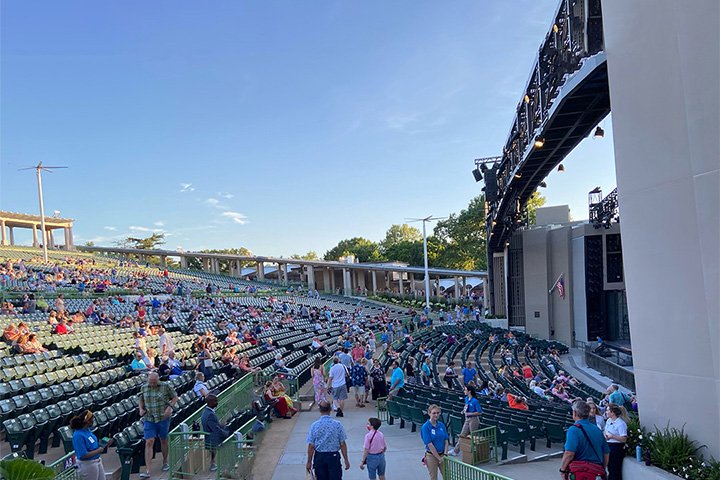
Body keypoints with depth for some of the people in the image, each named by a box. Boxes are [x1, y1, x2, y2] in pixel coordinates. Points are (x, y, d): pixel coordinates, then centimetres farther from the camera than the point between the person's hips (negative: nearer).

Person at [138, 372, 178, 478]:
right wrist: (141, 409, 0)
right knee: (149, 443, -7)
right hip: (149, 419, 1)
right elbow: (140, 399, 17)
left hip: (163, 418, -1)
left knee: (163, 440, 14)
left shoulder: (166, 386, -7)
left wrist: (170, 407, -14)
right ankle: (147, 471, -7)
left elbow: (175, 397, 2)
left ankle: (165, 462, 36)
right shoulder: (144, 388, 1)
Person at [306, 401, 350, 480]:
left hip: (319, 457, 1)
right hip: (334, 456, -1)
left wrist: (309, 462, 5)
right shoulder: (337, 424, -10)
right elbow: (342, 444, -7)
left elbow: (311, 446, -6)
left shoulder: (314, 425, -9)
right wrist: (346, 460, 3)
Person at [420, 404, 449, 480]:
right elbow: (430, 445, -17)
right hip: (432, 456, -4)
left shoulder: (442, 425, 1)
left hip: (442, 455, 4)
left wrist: (445, 455, -9)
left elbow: (446, 441, 3)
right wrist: (439, 458, -15)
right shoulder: (425, 427, -14)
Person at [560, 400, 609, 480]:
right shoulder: (597, 430, 10)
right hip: (597, 473, 6)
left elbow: (569, 453, -20)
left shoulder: (574, 429, -11)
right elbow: (606, 453, 16)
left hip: (580, 471, -6)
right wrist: (601, 470, 28)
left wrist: (562, 470, -7)